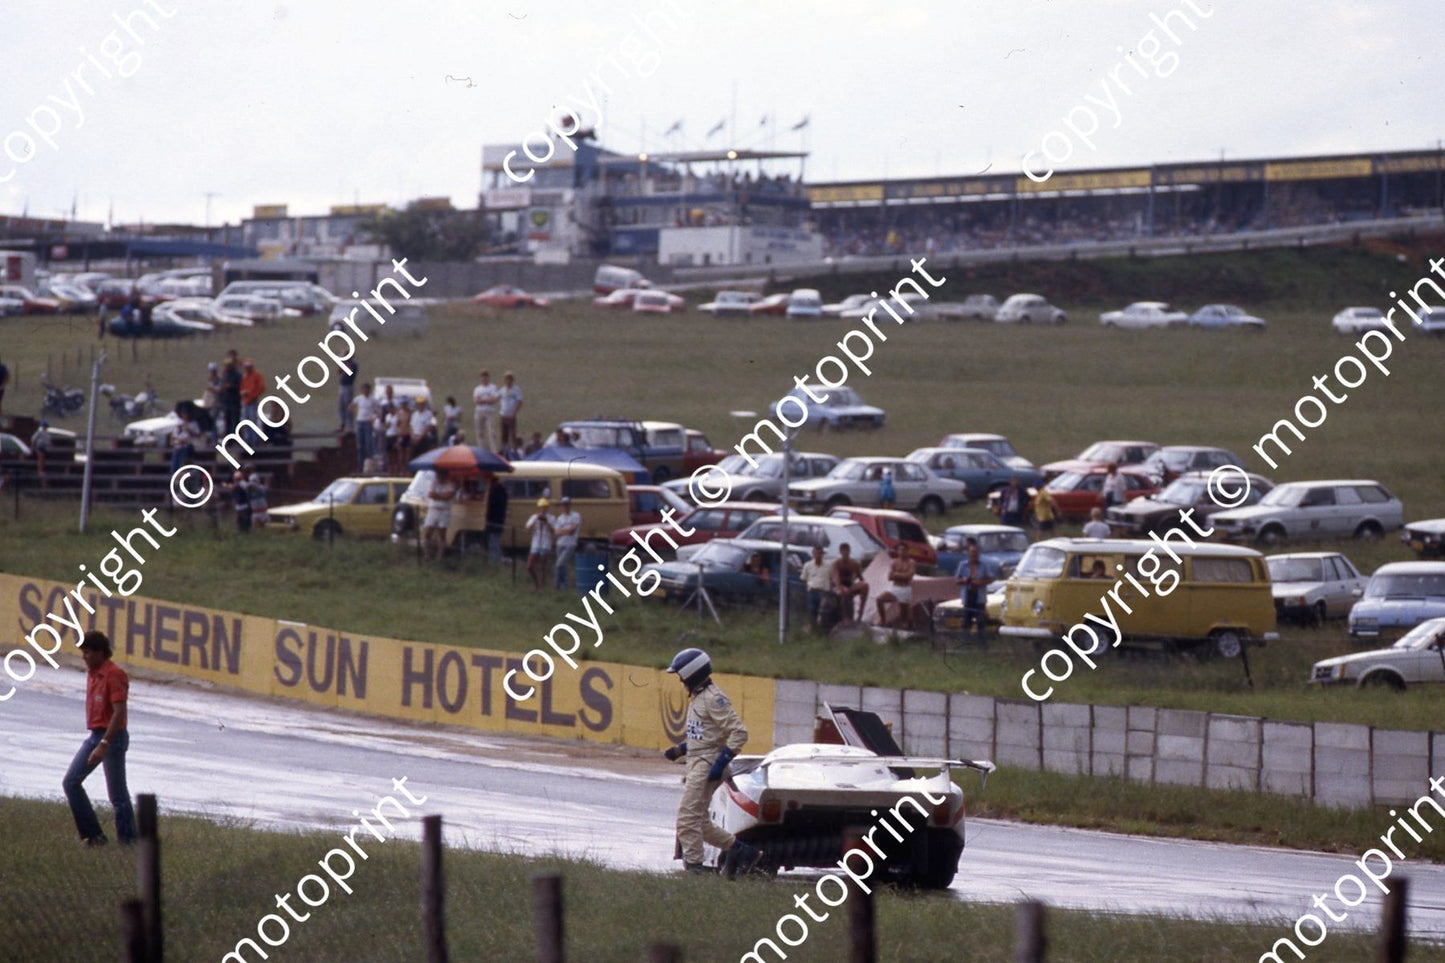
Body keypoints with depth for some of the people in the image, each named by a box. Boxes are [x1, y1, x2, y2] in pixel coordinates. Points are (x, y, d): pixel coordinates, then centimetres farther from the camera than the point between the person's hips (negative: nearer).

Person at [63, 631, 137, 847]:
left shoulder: (114, 675, -17)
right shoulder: (91, 673, 11)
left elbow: (119, 712, -22)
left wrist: (103, 745, -26)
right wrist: (97, 742, 19)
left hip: (113, 737, -9)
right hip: (95, 736, 9)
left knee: (117, 793, -3)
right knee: (70, 782, 4)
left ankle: (128, 841, 7)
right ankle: (93, 835, 7)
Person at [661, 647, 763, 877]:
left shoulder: (713, 698, -13)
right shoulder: (697, 698, 18)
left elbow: (739, 732, -18)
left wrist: (722, 762, -22)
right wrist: (678, 750, 15)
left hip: (707, 765, -10)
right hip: (696, 765, 10)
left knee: (688, 817, -13)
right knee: (698, 820, 11)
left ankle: (693, 864, -11)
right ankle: (737, 849, 17)